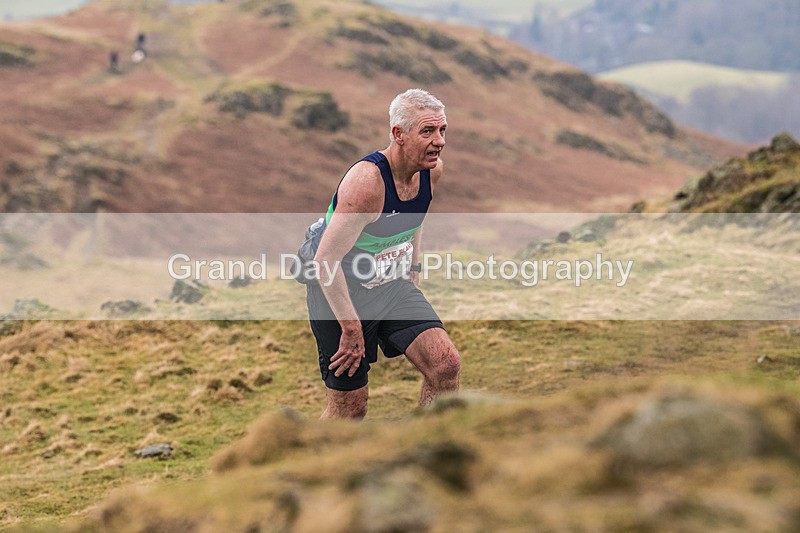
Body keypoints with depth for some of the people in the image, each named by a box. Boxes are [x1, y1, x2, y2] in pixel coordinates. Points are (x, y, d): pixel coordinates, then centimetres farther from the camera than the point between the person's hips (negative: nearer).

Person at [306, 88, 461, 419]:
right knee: (349, 408, 0)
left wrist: (413, 273, 16)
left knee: (446, 364, -12)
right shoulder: (366, 181, -30)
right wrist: (351, 330, -27)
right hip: (340, 292, -6)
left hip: (392, 284, 7)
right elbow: (326, 261, -31)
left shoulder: (433, 170, -6)